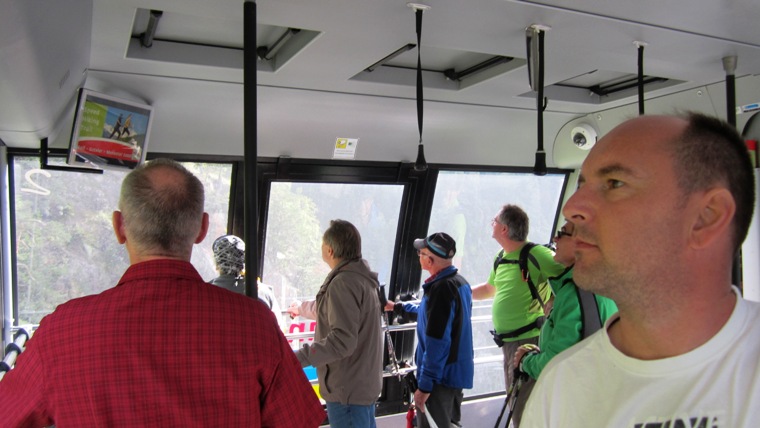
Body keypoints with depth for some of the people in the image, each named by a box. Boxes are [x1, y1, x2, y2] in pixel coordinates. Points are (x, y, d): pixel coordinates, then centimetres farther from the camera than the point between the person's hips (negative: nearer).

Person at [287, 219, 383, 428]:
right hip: (363, 382, 10)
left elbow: (343, 340, -30)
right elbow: (329, 308, 29)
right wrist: (301, 309, 44)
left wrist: (298, 358, -31)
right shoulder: (359, 277, 11)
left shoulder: (343, 283, -23)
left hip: (349, 389, -10)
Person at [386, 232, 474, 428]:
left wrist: (424, 385, -23)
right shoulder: (460, 282, 6)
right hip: (458, 372, 9)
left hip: (441, 375, -9)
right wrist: (398, 306, 33)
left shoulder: (441, 288, -24)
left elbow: (437, 343, -27)